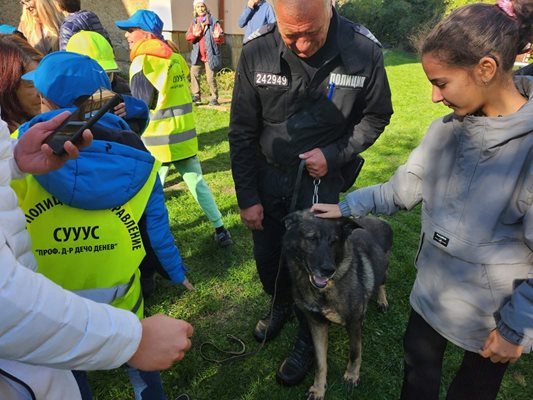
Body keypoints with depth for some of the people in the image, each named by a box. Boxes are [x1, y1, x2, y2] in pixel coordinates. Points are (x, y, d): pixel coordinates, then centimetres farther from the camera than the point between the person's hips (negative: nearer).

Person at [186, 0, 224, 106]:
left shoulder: (213, 21, -2)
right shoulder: (194, 22, 11)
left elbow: (221, 39, -7)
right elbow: (188, 37, 3)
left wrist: (218, 36, -30)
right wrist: (194, 34, -18)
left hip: (210, 55, -4)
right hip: (197, 55, 4)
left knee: (210, 78, -6)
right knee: (194, 74, -1)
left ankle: (214, 98, 6)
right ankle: (196, 95, 9)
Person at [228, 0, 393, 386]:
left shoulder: (365, 51, -17)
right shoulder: (256, 52, -15)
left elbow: (376, 116, -1)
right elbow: (242, 131, -7)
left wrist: (334, 155, -17)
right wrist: (247, 197, -6)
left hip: (321, 180, -2)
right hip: (267, 176, 2)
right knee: (266, 256, 16)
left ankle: (308, 340, 35)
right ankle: (280, 306, 51)